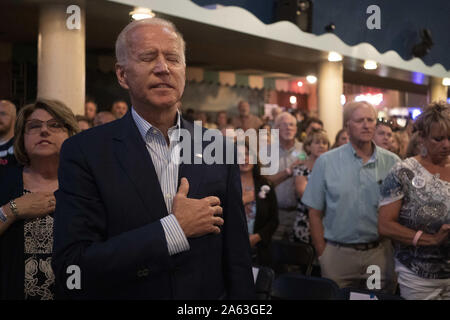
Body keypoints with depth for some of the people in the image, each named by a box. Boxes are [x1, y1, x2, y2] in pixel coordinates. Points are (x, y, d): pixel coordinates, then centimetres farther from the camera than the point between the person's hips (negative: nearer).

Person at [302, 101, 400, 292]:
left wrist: (396, 251, 0)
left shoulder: (392, 162, 2)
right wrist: (323, 254, -3)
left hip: (380, 253, 1)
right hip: (338, 253, -1)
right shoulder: (326, 162, -1)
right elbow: (315, 213, 1)